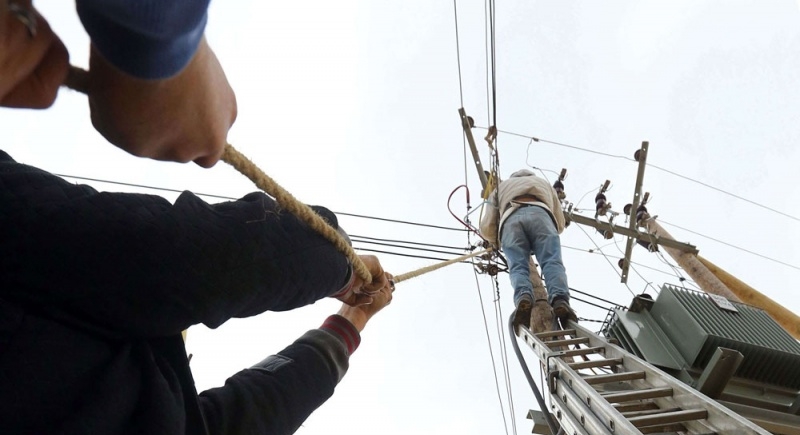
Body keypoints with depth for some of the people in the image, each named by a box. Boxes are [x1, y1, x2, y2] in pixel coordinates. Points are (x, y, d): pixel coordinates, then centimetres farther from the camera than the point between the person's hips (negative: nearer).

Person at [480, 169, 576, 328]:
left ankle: (523, 298, -45)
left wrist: (497, 241, 48)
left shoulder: (501, 187, 42)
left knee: (518, 267, -13)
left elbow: (486, 229, 28)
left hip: (511, 219, 0)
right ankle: (560, 299, -45)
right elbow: (560, 224, 42)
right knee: (552, 261, -16)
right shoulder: (543, 183, 46)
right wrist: (545, 237, 59)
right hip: (540, 214, 0)